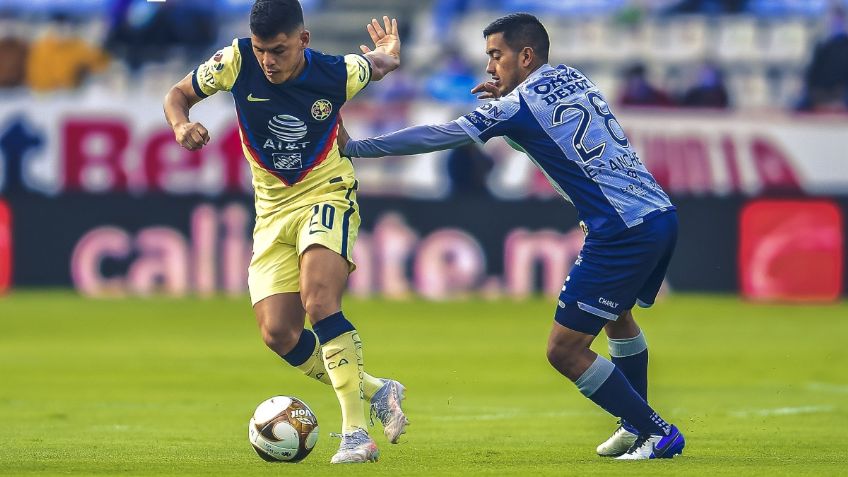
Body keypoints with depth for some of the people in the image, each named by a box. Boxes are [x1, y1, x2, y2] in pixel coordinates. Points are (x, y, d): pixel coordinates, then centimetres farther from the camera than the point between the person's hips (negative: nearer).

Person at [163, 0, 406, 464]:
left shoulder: (337, 74, -14)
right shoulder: (236, 61, -14)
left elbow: (378, 62, 12)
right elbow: (178, 94, -1)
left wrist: (388, 55, -4)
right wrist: (181, 125, -17)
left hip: (327, 195, -4)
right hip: (272, 209, 4)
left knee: (319, 302, -28)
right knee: (278, 334, -7)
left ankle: (356, 433, -26)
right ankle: (376, 392, 13)